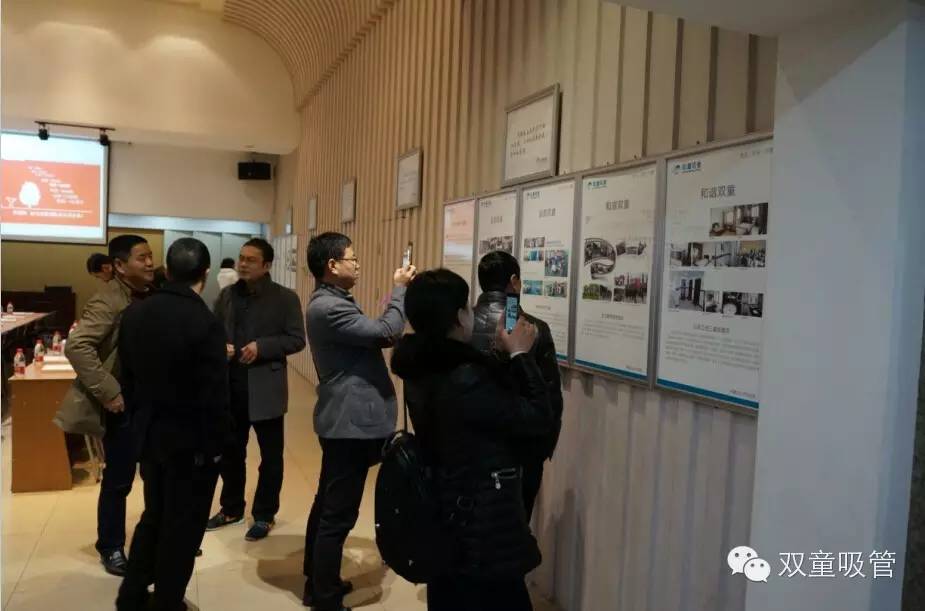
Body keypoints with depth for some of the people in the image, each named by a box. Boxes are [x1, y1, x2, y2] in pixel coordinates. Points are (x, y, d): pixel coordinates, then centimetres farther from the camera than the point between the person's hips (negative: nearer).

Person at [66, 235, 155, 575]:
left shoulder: (151, 296, 5)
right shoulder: (108, 301, -17)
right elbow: (76, 346, -27)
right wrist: (107, 392, -27)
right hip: (124, 407, -7)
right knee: (118, 481, 7)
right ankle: (111, 549, 26)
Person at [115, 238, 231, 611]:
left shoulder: (134, 314, -2)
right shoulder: (205, 324, -23)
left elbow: (127, 377, 6)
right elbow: (215, 395, -21)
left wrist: (139, 421, 16)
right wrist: (216, 444, -8)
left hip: (149, 434, 7)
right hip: (192, 441, -7)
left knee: (154, 516, 25)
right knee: (182, 527, 11)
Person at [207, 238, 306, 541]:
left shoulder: (285, 298, -6)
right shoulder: (227, 295, 9)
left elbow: (296, 339, -9)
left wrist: (261, 347, -20)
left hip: (266, 388, -4)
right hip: (229, 386, 5)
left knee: (270, 455, 8)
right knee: (230, 452, 16)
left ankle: (265, 515, 24)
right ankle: (231, 508, 35)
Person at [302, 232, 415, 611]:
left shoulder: (331, 303, 14)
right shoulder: (328, 307, -21)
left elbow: (372, 335, 16)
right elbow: (386, 333, -24)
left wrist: (400, 292, 6)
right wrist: (399, 289, -11)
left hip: (344, 419, 11)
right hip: (351, 422, -11)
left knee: (327, 506, 19)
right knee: (339, 515, -2)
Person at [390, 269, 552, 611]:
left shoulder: (421, 370, -1)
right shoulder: (466, 379, -30)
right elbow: (539, 418, -21)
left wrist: (501, 355, 5)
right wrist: (520, 355, -14)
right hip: (481, 527, -9)